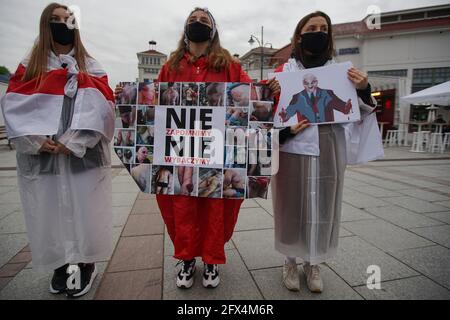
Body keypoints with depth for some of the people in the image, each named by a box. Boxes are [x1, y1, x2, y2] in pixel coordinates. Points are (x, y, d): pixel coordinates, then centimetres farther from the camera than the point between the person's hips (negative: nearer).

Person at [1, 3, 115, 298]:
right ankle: (61, 265, 23)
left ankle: (85, 265, 16)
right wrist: (36, 139, -11)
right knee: (49, 212, 7)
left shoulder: (90, 66, 7)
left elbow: (100, 107, -6)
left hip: (82, 155, -2)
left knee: (82, 210, 0)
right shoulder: (30, 65, 13)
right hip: (41, 156, 2)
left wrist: (73, 140, -15)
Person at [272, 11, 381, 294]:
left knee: (323, 206, 8)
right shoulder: (285, 71, 5)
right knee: (292, 206, 5)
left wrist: (363, 91, -10)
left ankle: (314, 264, 29)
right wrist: (287, 129, -15)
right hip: (293, 149, -2)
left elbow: (356, 116, 8)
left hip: (329, 151, 3)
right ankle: (291, 262, 27)